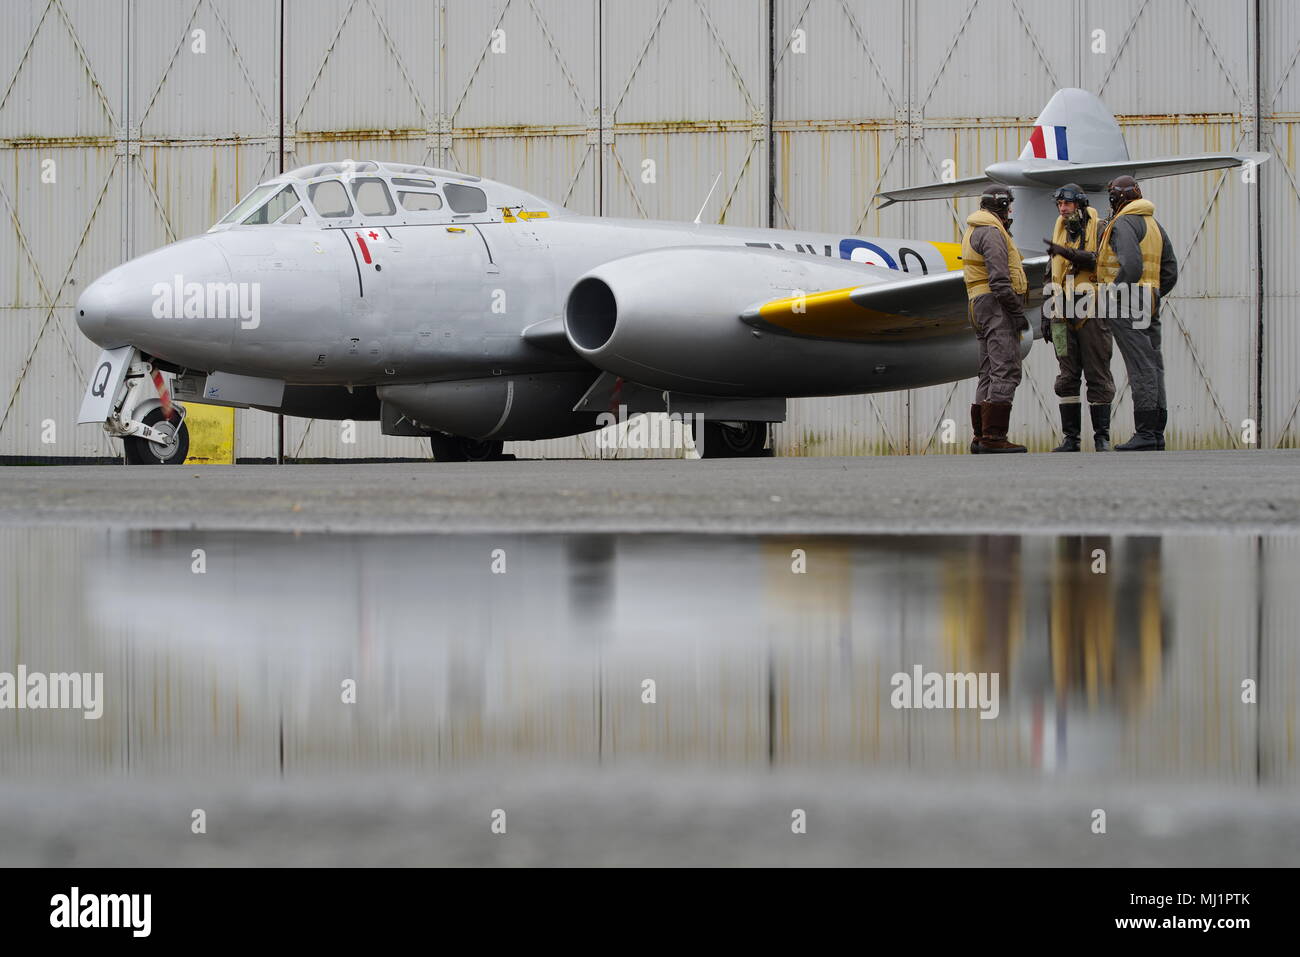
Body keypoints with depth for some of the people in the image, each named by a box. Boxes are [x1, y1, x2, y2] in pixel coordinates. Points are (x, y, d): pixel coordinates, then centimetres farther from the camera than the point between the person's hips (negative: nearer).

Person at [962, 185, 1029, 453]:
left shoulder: (973, 231, 22)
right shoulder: (991, 232, -11)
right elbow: (999, 278, -19)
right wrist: (1017, 311, -19)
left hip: (980, 306, 11)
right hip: (997, 304, -11)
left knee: (990, 374, 11)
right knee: (1006, 371, -15)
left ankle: (981, 438, 10)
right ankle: (993, 437, -22)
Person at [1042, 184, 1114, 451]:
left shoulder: (1098, 230, 0)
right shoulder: (1060, 233, 19)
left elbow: (1097, 259, -19)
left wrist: (1067, 252, -29)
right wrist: (1046, 315, 19)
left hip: (1091, 311, -6)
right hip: (1064, 315, 6)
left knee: (1098, 375, -4)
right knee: (1067, 377, 3)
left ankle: (1102, 437, -1)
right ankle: (1071, 438, 5)